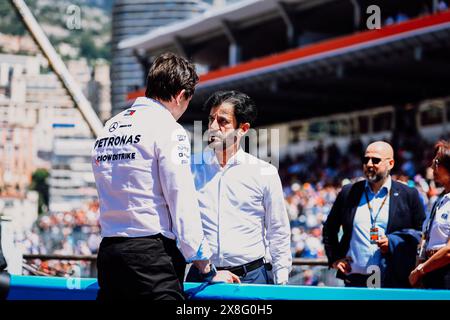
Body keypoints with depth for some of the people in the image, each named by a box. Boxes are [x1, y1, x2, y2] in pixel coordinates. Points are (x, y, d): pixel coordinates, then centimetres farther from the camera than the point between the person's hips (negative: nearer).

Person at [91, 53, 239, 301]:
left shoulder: (106, 130, 17)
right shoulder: (169, 130, -6)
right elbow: (182, 203, -10)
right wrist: (207, 270, -4)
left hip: (108, 250, 8)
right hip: (152, 252, -8)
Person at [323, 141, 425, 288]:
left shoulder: (408, 195, 6)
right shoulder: (348, 192, 12)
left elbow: (422, 233, 7)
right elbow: (329, 228, 22)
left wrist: (392, 242, -7)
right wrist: (334, 258, 12)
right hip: (354, 280, 2)